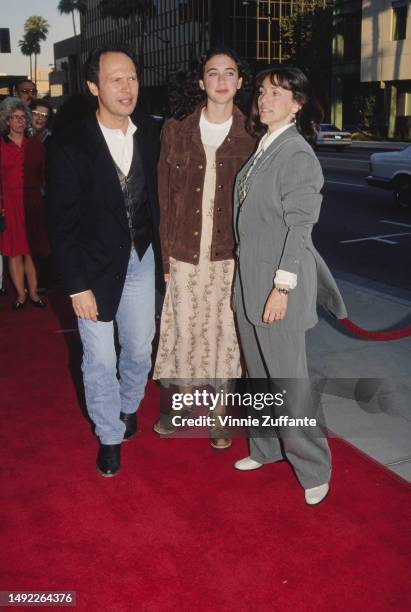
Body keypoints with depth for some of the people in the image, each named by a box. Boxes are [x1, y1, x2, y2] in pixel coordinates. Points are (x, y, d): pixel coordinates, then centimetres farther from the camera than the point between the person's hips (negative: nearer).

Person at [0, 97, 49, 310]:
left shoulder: (35, 145, 9)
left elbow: (43, 176, 9)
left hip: (33, 202, 1)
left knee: (31, 250, 3)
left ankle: (33, 293, 11)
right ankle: (21, 294, 10)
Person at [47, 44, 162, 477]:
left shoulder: (150, 135, -3)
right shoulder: (69, 145, -13)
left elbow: (156, 195, 7)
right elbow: (62, 223, -12)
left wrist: (161, 251, 3)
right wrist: (77, 286, -14)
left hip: (141, 261, 3)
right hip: (94, 267, -3)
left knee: (140, 349, 16)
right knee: (99, 360, 8)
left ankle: (128, 406, 46)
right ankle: (110, 436, 30)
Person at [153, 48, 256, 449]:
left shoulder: (251, 137, -1)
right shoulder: (177, 132, 3)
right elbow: (165, 199, 3)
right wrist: (165, 256, -1)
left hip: (232, 255, -1)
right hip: (185, 253, 1)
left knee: (226, 333, 7)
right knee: (183, 329, 9)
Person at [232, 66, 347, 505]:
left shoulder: (297, 154, -14)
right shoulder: (262, 148, 11)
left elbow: (299, 226, -17)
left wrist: (282, 287, -19)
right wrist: (250, 282, 14)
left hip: (278, 280, -8)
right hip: (248, 277, 8)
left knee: (288, 380, -1)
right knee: (258, 372, 18)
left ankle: (313, 468, 14)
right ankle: (266, 447, 34)